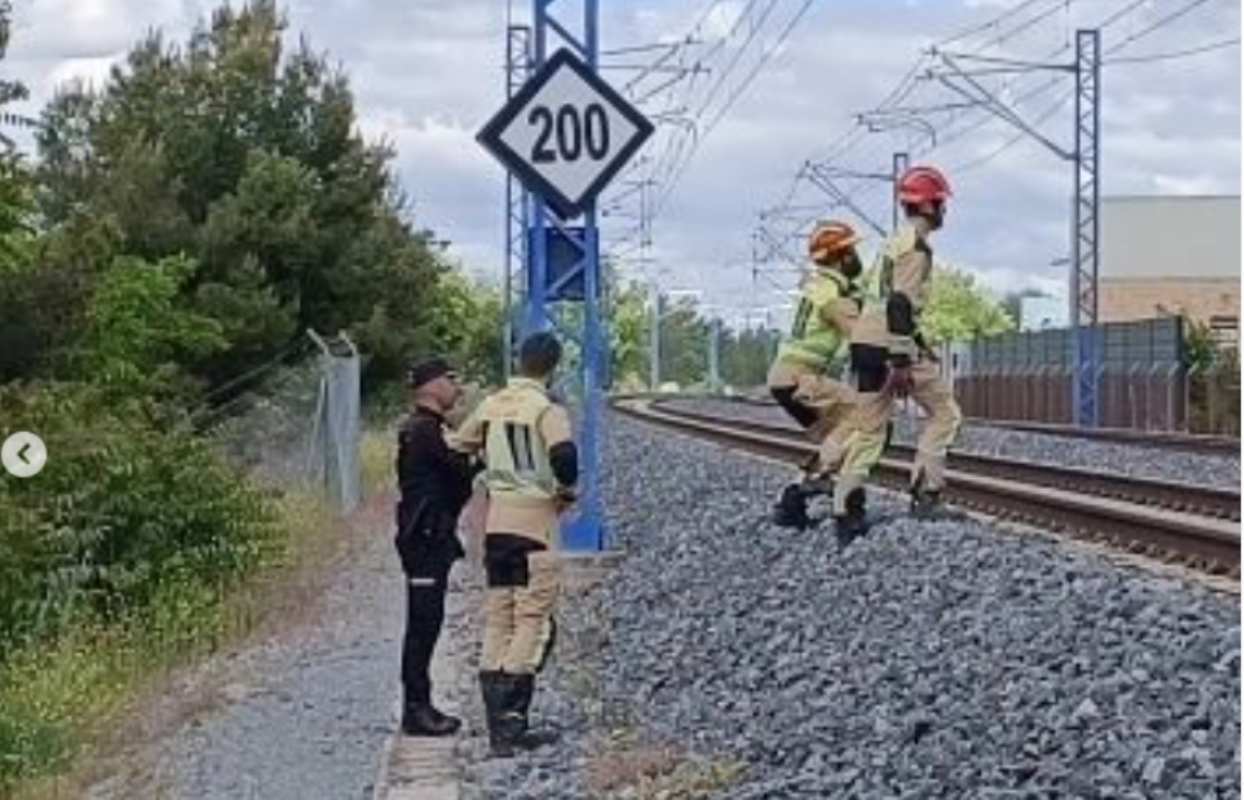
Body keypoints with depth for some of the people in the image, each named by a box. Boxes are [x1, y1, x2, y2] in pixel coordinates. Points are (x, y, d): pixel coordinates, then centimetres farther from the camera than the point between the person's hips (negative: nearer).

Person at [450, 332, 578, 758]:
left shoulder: (491, 405, 9)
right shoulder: (547, 410, -10)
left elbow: (459, 448, 16)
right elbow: (564, 455, -25)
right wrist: (567, 488, -6)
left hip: (495, 520, 6)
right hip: (534, 520, -6)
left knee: (497, 621, 10)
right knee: (534, 620, -1)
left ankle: (499, 727, 10)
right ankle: (511, 718, -10)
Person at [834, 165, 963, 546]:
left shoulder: (897, 241, 21)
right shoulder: (916, 245, -10)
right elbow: (901, 304, -19)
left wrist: (919, 346, 34)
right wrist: (902, 362, -23)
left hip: (865, 343, 9)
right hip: (890, 346, -9)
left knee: (868, 429, 9)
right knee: (945, 411, 4)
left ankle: (846, 511, 5)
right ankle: (925, 489, -3)